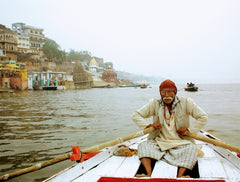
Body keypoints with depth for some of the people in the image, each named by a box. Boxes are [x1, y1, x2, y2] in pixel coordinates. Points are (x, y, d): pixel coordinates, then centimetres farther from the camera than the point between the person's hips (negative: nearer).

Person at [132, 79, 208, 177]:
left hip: (180, 143, -1)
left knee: (192, 149, -32)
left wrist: (188, 129, -7)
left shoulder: (186, 103, -1)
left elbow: (203, 117, 2)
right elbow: (136, 115, 3)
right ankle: (149, 174, -36)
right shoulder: (155, 104, 2)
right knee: (142, 146, -24)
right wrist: (149, 125, -12)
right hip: (159, 142, 1)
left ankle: (179, 176, -40)